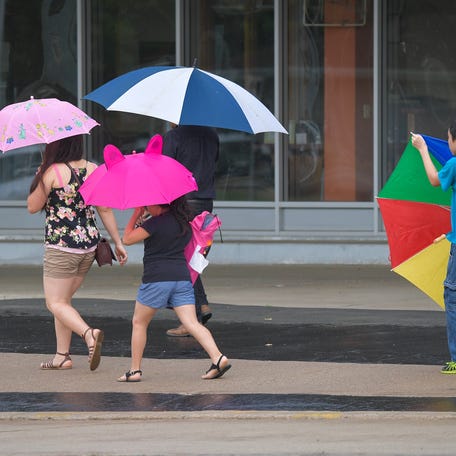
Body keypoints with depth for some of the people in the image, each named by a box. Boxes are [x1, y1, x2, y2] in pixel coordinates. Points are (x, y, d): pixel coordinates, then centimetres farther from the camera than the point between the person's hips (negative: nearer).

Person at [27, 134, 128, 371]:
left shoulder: (52, 172, -14)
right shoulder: (92, 169, 3)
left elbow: (33, 207, -4)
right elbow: (105, 209, 5)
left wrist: (39, 174, 7)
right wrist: (118, 242, 12)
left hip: (61, 246, -7)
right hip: (89, 245, 7)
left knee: (56, 303, 0)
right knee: (63, 299, 18)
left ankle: (88, 333, -25)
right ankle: (62, 356, 17)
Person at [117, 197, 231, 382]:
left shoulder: (157, 223, -9)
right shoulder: (184, 223, 14)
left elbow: (127, 239, -5)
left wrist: (136, 215, 6)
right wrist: (142, 222, 27)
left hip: (157, 279, -6)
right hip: (182, 276, 6)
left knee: (139, 322, 11)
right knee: (192, 323, -2)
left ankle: (135, 370, 11)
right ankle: (218, 358, -21)